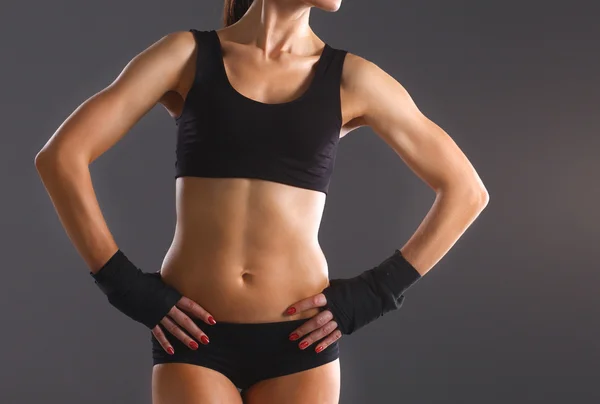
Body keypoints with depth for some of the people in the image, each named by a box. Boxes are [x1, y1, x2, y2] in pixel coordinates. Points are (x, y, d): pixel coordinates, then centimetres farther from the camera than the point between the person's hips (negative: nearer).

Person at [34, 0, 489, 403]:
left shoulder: (351, 78, 4)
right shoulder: (188, 54, 3)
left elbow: (466, 190, 8)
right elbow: (61, 157, -2)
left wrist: (376, 291, 1)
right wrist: (126, 285, -7)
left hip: (299, 340, 1)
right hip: (194, 338, -1)